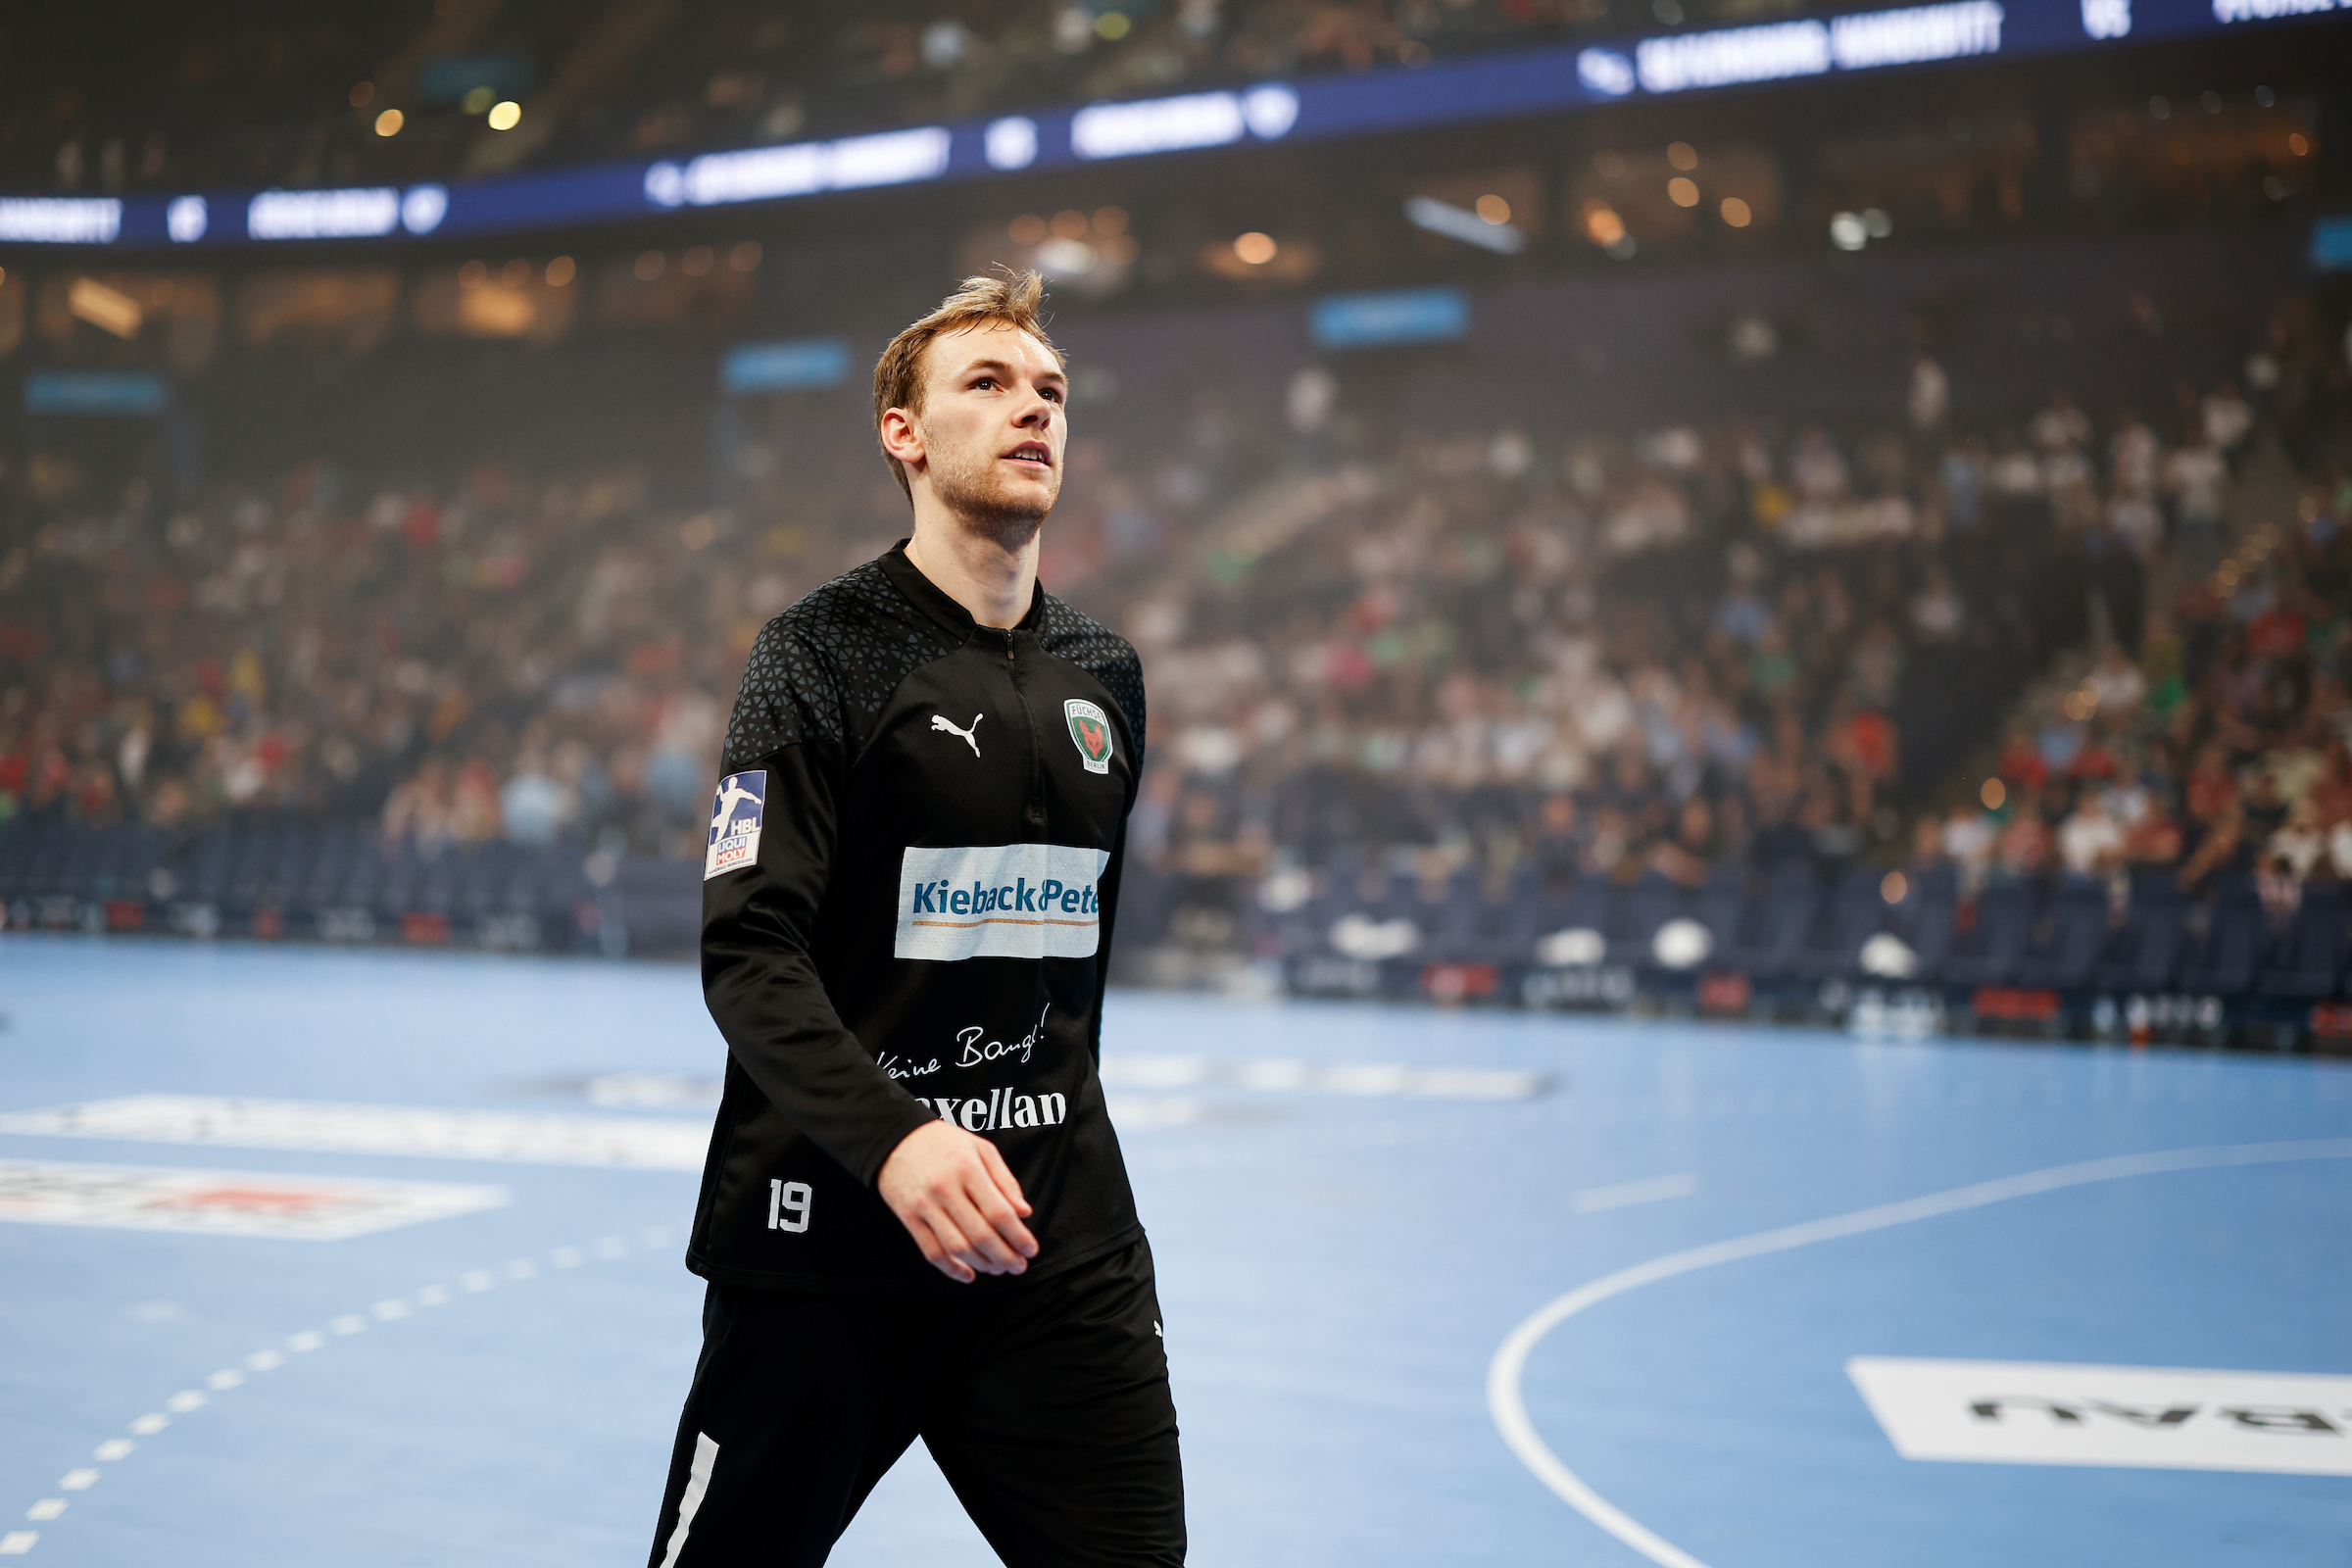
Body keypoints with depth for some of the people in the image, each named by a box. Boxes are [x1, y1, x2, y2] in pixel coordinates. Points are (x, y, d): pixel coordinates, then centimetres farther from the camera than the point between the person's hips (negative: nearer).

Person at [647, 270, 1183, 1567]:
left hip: (1059, 1247, 5)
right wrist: (891, 1138, -29)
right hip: (828, 1238, -4)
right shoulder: (826, 651, -7)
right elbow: (747, 955, -15)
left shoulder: (1106, 675, 12)